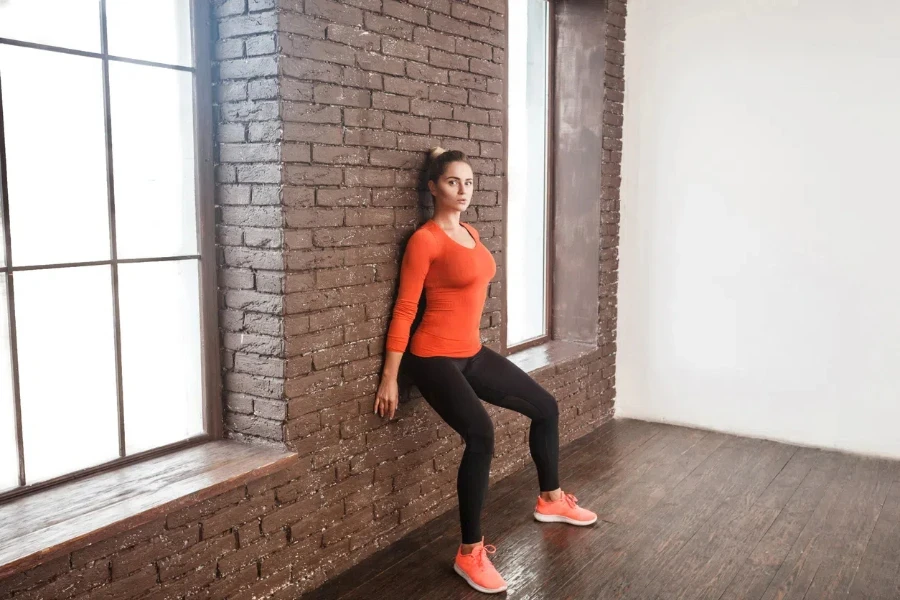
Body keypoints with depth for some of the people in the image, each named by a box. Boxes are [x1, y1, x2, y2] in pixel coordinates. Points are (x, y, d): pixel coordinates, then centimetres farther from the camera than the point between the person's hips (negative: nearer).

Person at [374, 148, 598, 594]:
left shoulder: (470, 234, 11)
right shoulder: (425, 240, -13)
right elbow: (404, 310, -14)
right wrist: (389, 378, -14)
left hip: (473, 353, 9)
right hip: (434, 358, -9)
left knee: (545, 407, 15)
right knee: (480, 435, -29)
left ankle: (550, 500, 36)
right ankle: (469, 554, -17)